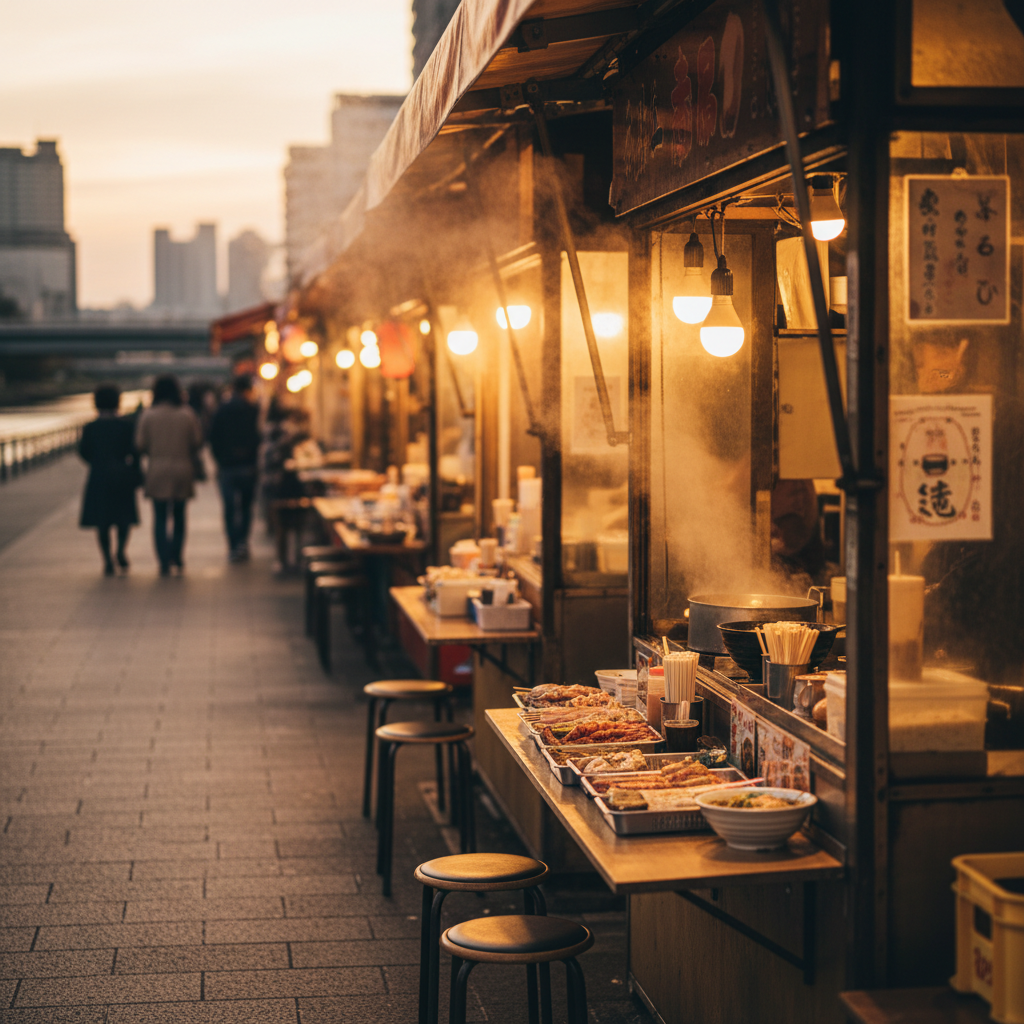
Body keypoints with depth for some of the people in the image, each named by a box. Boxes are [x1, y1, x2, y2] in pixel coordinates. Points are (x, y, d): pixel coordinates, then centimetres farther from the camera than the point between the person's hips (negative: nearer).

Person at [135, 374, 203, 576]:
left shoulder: (148, 415, -6)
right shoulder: (187, 414, -5)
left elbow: (140, 444, -5)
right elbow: (197, 442, -2)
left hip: (157, 470, -1)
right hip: (182, 470, 1)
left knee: (160, 517, 3)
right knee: (179, 515, 16)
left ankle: (164, 562, -6)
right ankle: (176, 557, 20)